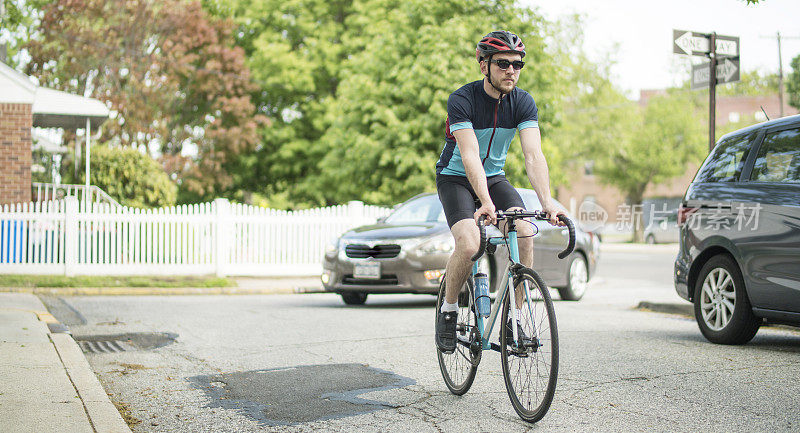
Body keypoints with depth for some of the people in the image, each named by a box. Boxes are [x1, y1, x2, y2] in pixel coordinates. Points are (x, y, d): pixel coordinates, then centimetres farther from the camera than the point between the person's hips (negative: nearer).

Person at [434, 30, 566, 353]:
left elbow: (533, 155, -22)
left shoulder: (523, 102, -12)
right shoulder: (462, 100, -24)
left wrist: (547, 202, -37)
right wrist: (486, 203, -48)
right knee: (469, 245, -27)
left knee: (526, 235, -20)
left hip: (495, 177, 4)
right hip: (456, 178, -4)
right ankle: (448, 311, -1)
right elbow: (470, 156, -34)